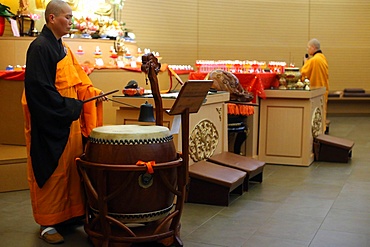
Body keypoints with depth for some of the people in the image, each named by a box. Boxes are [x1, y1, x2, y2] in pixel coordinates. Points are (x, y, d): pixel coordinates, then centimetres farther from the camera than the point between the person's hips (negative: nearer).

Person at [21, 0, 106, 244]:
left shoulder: (63, 48, 14)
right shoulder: (40, 47, -15)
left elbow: (77, 79, 19)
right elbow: (38, 87, -21)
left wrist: (92, 92, 0)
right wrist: (69, 106, -19)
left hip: (69, 121, 9)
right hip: (49, 122, -9)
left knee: (71, 168, 13)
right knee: (51, 172, -1)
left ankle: (69, 214, 25)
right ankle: (47, 223, 11)